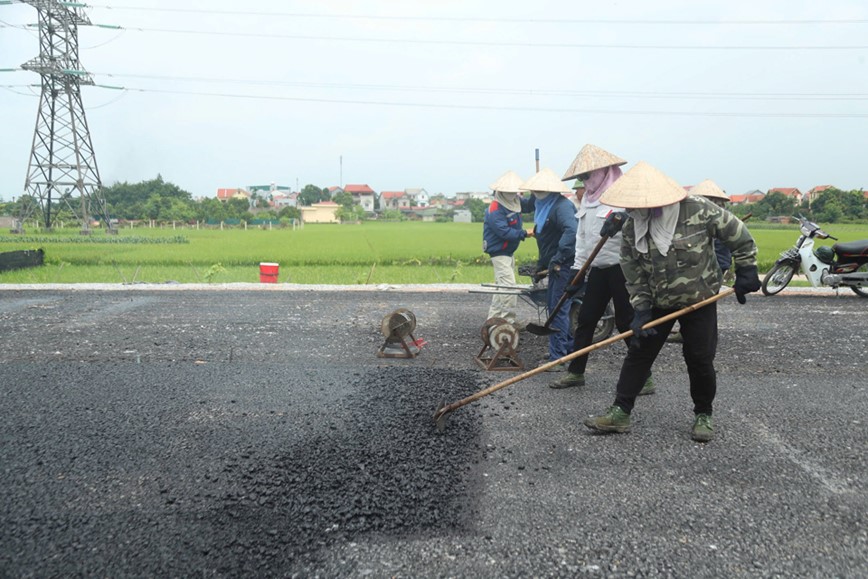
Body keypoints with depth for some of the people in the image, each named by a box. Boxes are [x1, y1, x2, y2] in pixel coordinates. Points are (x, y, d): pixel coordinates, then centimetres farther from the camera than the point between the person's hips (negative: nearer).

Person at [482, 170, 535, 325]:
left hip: (509, 251, 10)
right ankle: (509, 321, -10)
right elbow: (504, 231, -27)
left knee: (502, 285, 16)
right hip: (499, 252, -10)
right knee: (508, 285, -15)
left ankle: (493, 318, 27)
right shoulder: (495, 210, -23)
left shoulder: (515, 201, 5)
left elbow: (529, 206, 16)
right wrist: (524, 234, -25)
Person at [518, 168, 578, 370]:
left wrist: (558, 258, -35)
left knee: (558, 309, -8)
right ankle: (569, 347, 30)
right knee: (553, 306, 17)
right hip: (555, 266, 11)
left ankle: (557, 358, -3)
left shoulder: (562, 206, -18)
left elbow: (571, 231, -34)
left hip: (564, 266, -11)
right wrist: (542, 262, 24)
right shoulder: (543, 206, 16)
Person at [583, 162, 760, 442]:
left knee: (700, 359, 3)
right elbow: (633, 274, -5)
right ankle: (620, 412, 8)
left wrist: (746, 270, -4)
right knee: (638, 353, 1)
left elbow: (737, 233, -7)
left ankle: (703, 414, 24)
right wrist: (641, 308, -11)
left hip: (700, 299, -2)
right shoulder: (631, 228, -12)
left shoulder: (698, 210, -21)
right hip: (657, 302, 3)